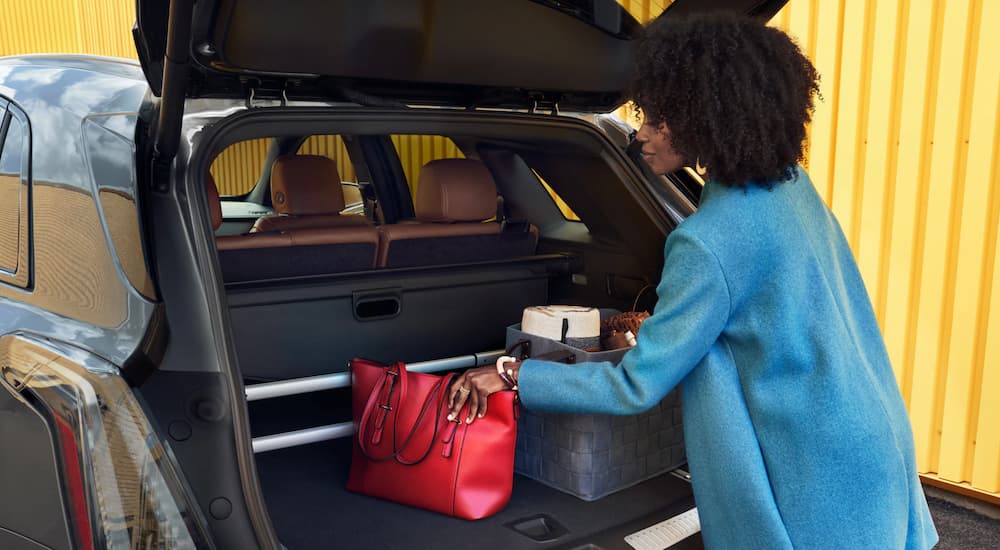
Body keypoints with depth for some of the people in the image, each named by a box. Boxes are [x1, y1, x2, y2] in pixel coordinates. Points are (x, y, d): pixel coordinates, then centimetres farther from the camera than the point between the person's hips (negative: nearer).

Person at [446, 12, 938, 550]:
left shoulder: (710, 241, -26)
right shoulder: (792, 187, 0)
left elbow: (635, 386, -20)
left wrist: (512, 375, -13)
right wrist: (661, 329, 19)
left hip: (814, 487, -8)